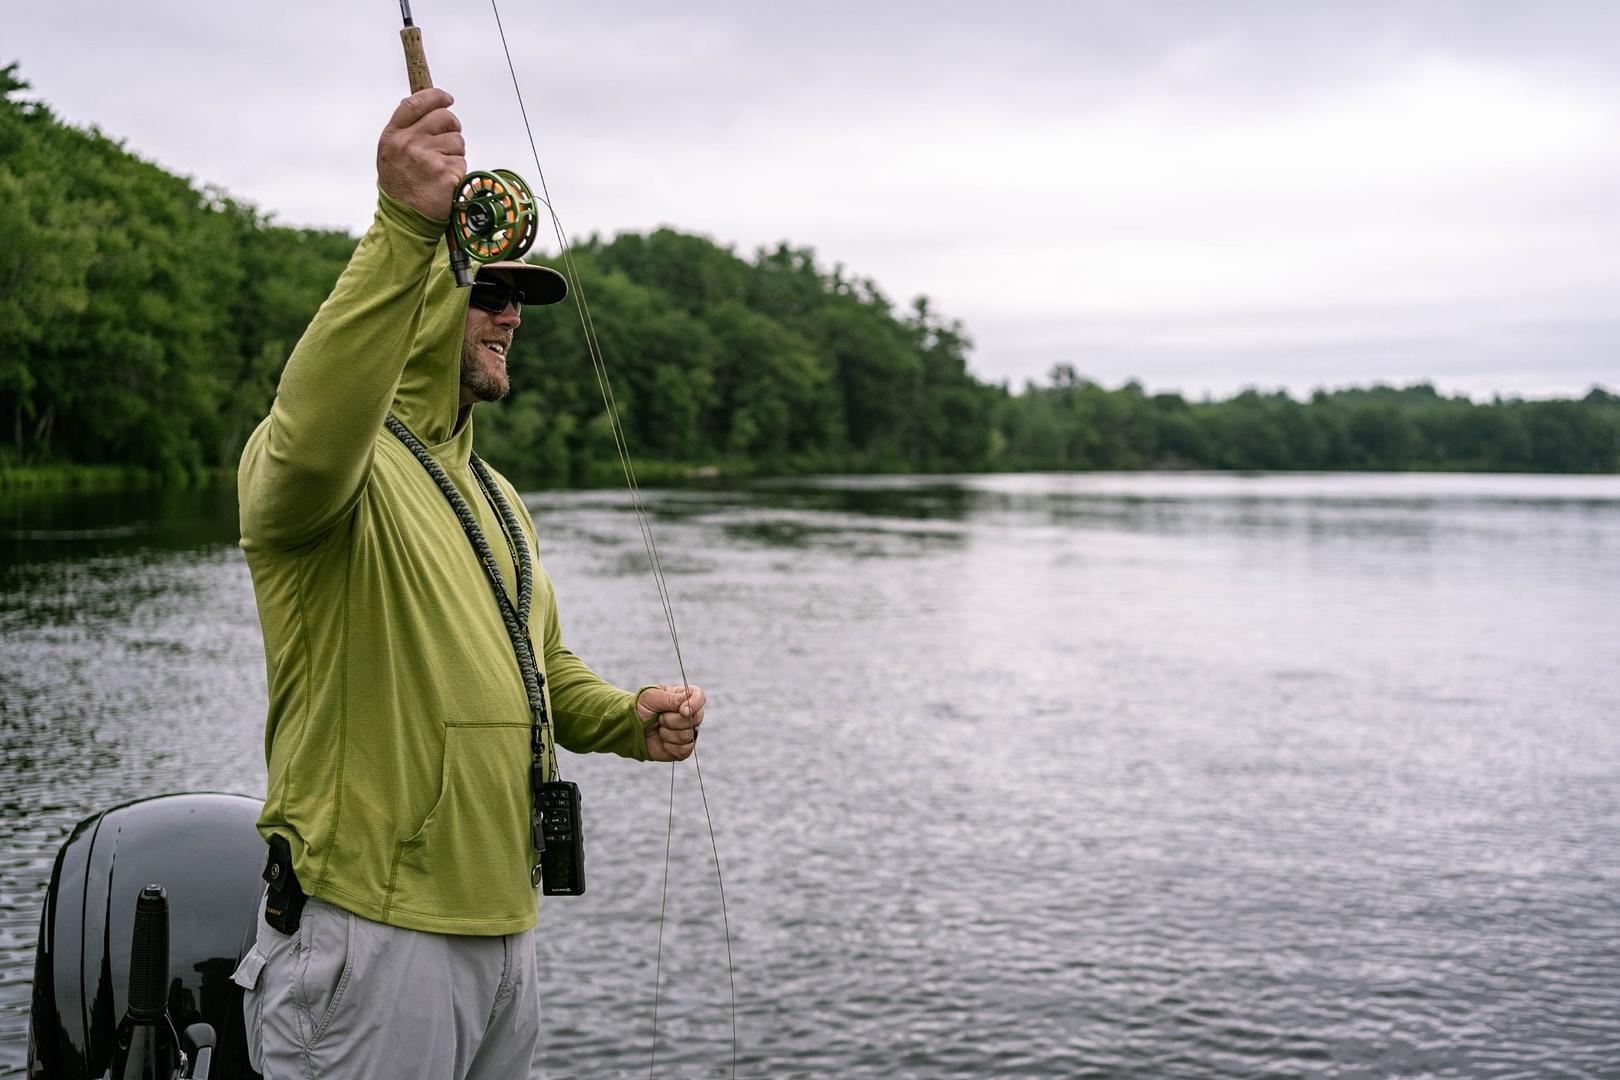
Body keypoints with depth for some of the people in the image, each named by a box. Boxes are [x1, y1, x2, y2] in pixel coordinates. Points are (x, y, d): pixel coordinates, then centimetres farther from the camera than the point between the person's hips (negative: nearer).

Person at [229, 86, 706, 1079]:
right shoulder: (323, 464, -10)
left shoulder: (495, 496, 19)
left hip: (505, 926, 8)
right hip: (371, 932, -8)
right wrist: (406, 226, -45)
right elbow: (313, 441, -37)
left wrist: (632, 719, 6)